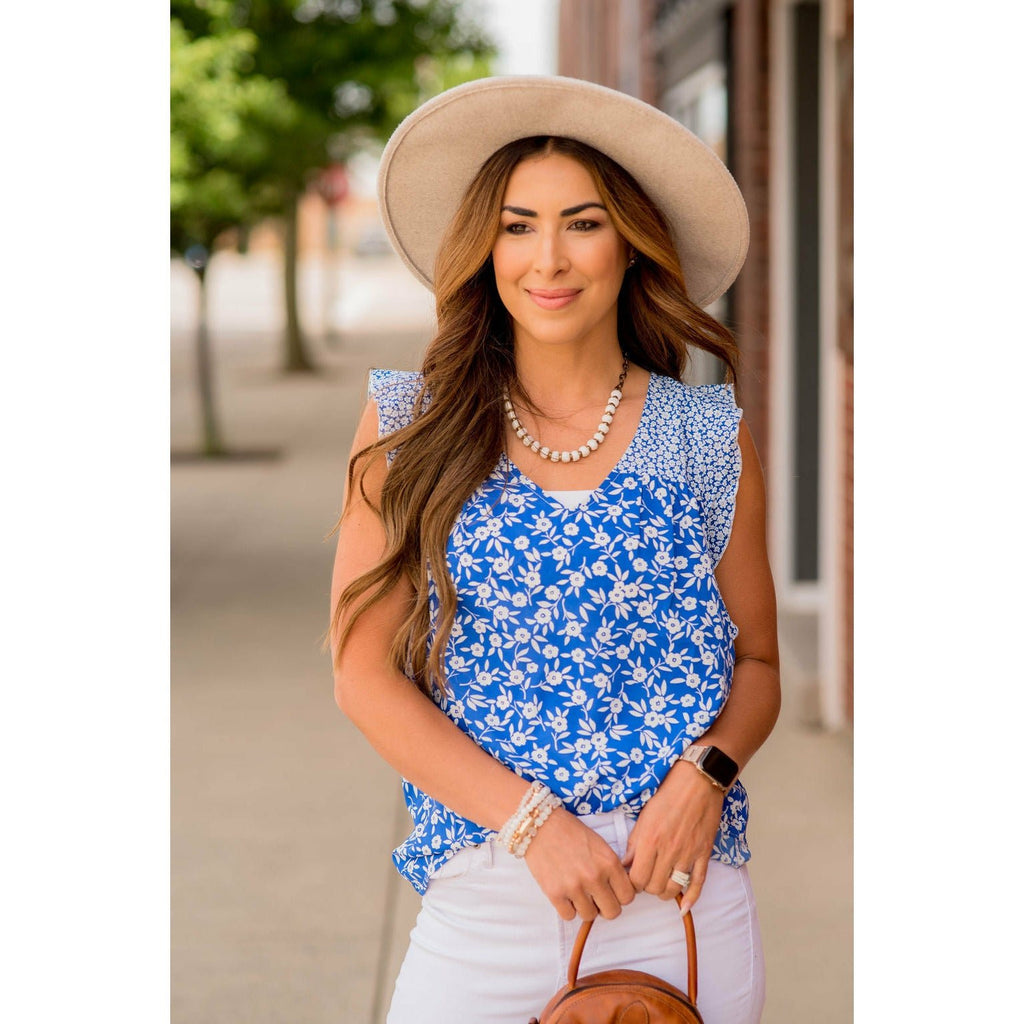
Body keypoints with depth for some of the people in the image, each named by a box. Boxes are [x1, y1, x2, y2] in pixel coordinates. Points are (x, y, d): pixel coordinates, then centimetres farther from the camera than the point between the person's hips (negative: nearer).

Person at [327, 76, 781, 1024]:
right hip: (482, 899, -1)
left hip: (687, 893, 1)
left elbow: (757, 661, 12)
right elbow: (365, 675, 0)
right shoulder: (409, 428, 3)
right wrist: (532, 821, -11)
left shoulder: (710, 436, 5)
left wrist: (707, 770, -9)